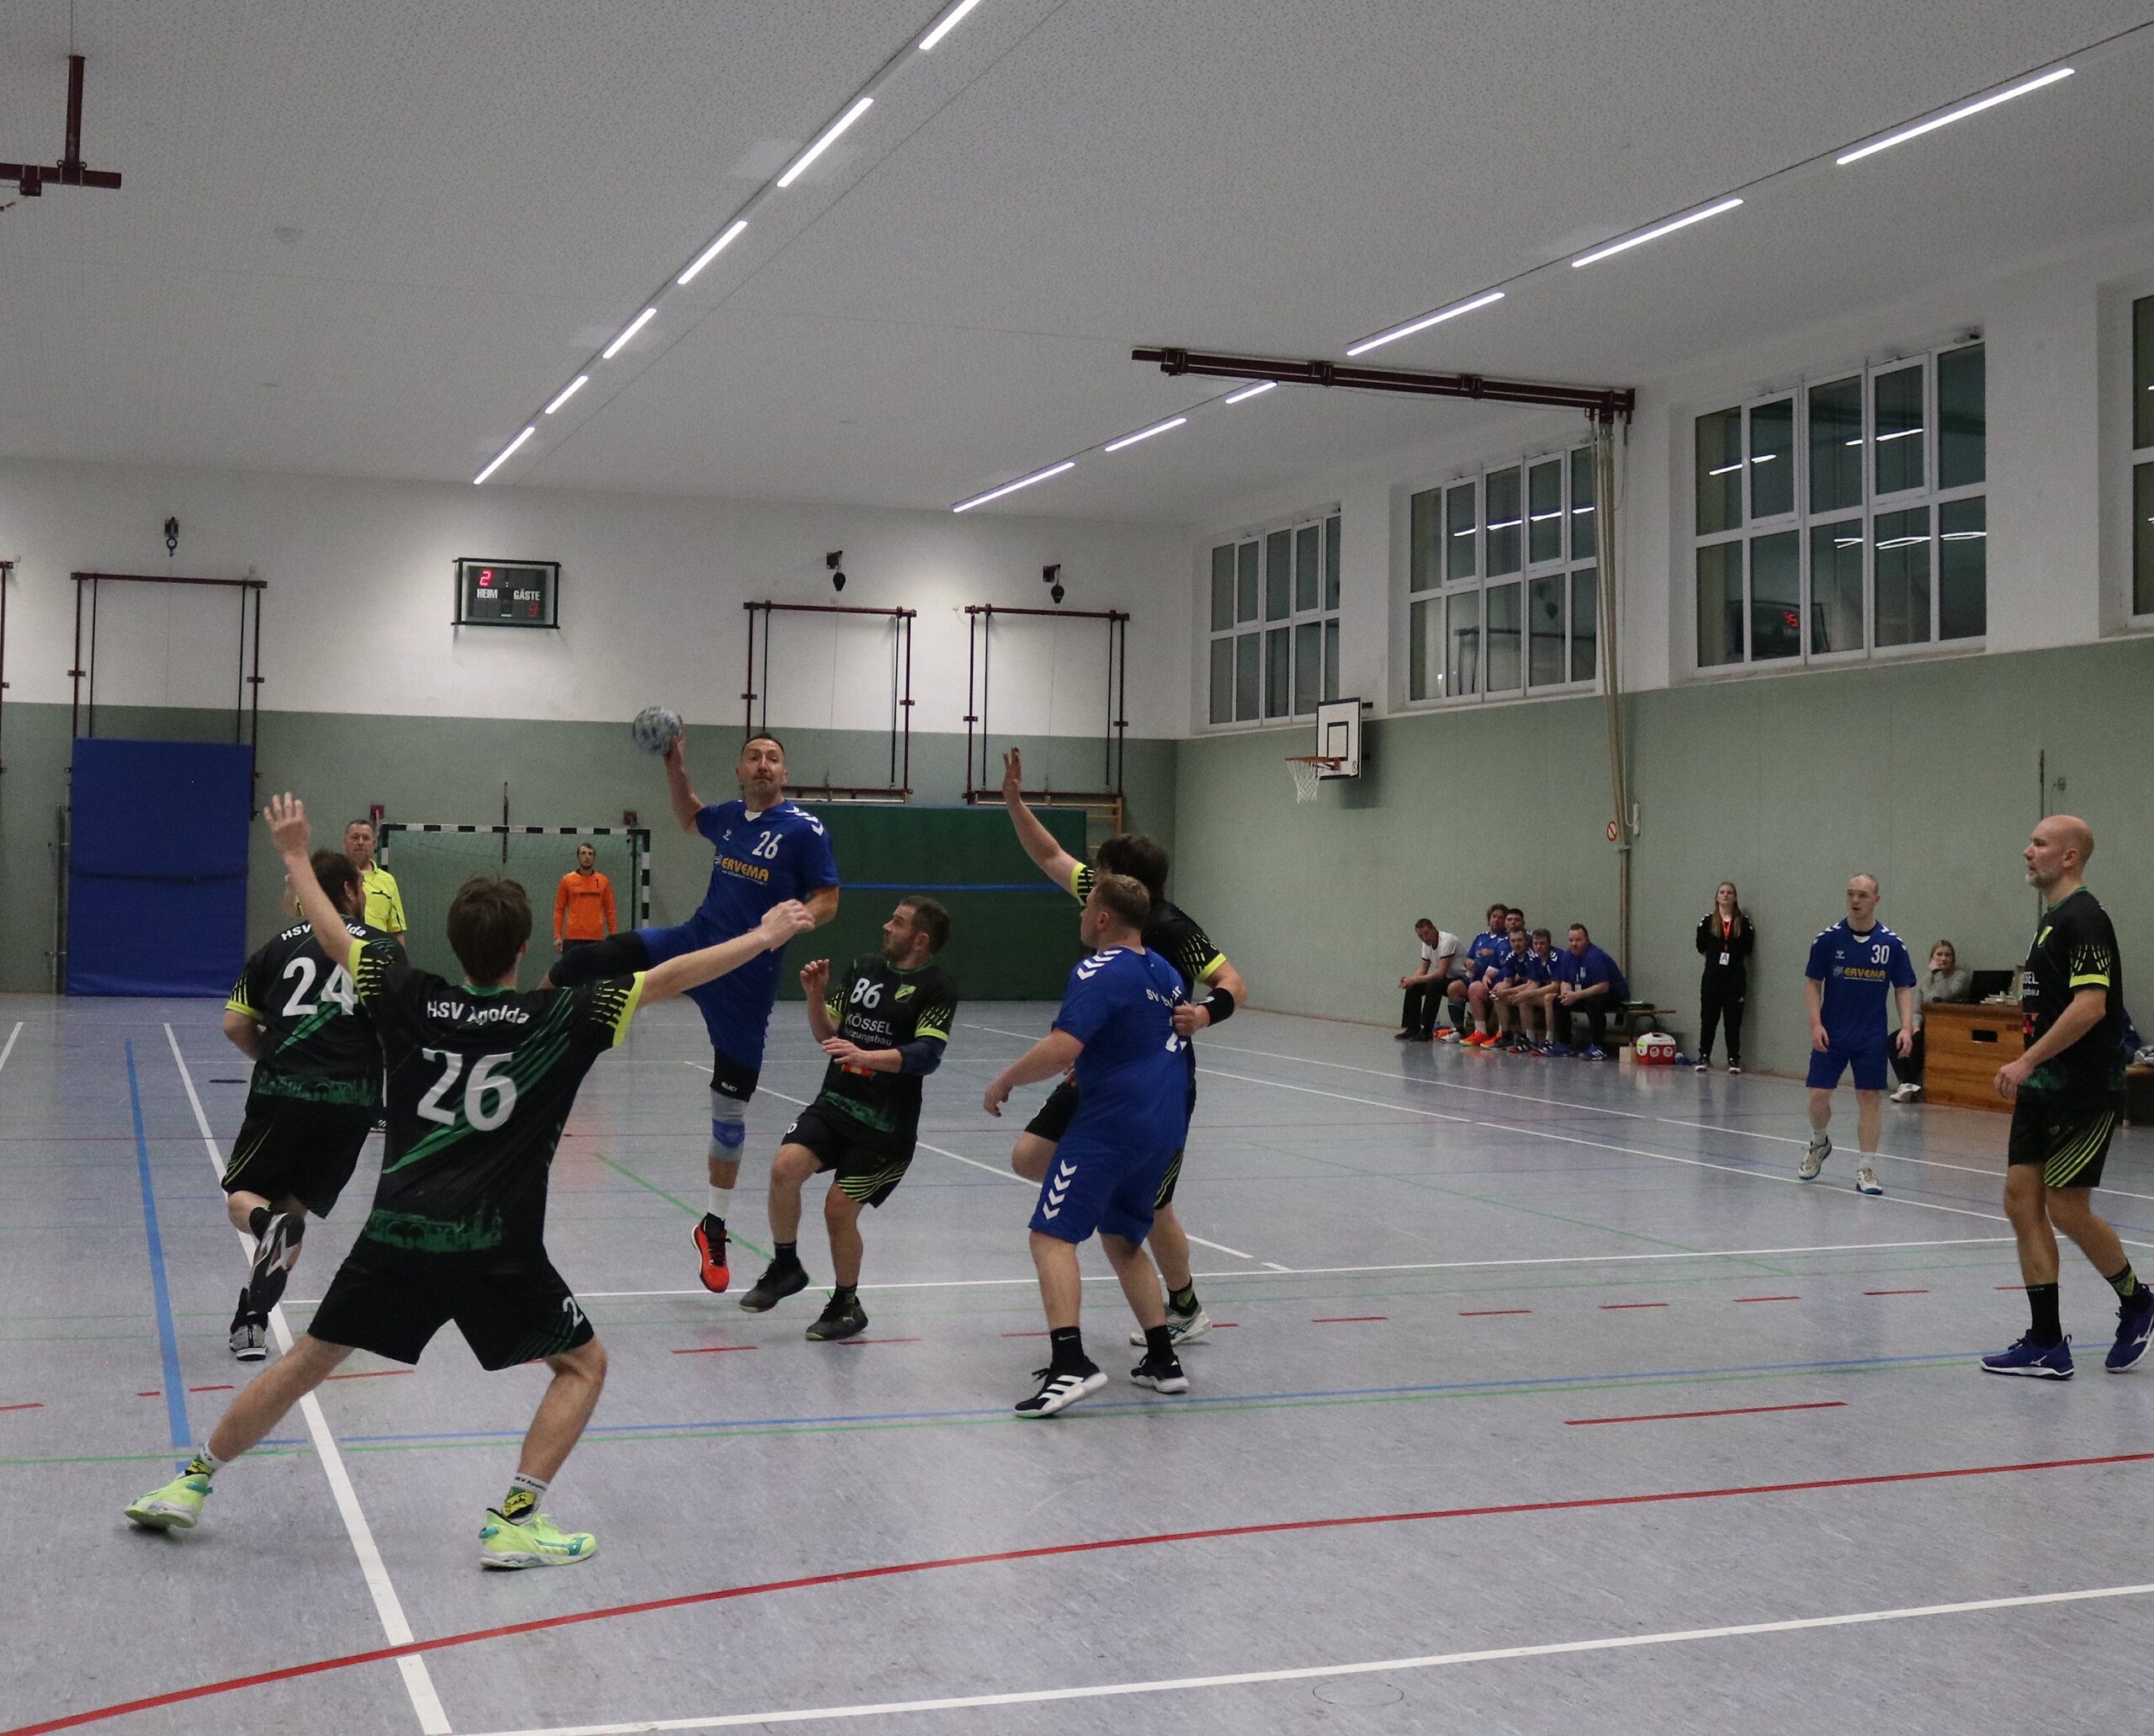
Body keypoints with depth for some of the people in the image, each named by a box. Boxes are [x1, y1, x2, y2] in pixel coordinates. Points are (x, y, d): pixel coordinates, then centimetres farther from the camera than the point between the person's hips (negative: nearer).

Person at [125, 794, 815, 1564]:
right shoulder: (559, 1017, -4)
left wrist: (294, 854, 30)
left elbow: (333, 935, 16)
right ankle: (514, 1522, 3)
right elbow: (666, 979, -3)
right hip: (494, 1247, -3)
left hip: (398, 1231, 4)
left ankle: (191, 1483, 27)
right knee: (582, 1364, 13)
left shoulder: (411, 1001, 3)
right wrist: (764, 937, 5)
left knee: (307, 1361, 20)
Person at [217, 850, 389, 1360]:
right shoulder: (381, 947, 7)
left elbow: (235, 1026, 7)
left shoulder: (280, 945, 12)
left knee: (242, 1199, 16)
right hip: (353, 1099, 0)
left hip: (281, 1092, 0)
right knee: (295, 1205, 15)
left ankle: (270, 1223, -20)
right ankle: (252, 1323, 5)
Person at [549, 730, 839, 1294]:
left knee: (731, 1107, 5)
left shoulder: (804, 829, -8)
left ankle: (714, 1228, 20)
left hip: (749, 978, -4)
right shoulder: (727, 816, 8)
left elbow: (828, 901, -8)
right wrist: (674, 766, 16)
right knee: (581, 963, -19)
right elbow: (689, 816, 31)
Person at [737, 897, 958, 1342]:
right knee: (786, 1167, -18)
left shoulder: (937, 991, -7)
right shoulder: (865, 967, 11)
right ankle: (786, 1267, 4)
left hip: (885, 1125, -5)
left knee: (839, 1209, -7)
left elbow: (926, 1055, -21)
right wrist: (816, 996, -3)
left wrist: (864, 1055, -34)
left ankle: (847, 1305, 17)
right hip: (835, 1102, 5)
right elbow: (828, 1034, 15)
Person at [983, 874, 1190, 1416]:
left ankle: (1070, 1362, -23)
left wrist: (1004, 1081, -11)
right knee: (1122, 1238, 22)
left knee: (1053, 1234, -9)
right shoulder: (1164, 973, 14)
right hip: (1164, 1125, 9)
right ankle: (1163, 1360, 21)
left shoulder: (1100, 972, -14)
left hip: (1112, 1124, -9)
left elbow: (1061, 1048, -25)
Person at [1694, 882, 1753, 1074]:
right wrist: (1715, 957, 4)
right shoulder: (1707, 921, 3)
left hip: (1736, 977, 0)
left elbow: (1748, 948, 5)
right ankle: (1704, 1057, 11)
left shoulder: (1743, 922, 3)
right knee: (1708, 1017, 3)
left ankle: (1734, 1059, 8)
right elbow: (1701, 947, 7)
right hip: (1712, 975, 0)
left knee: (1734, 1019, 1)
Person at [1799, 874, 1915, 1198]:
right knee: (1818, 1096, -1)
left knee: (1868, 1098, -1)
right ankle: (1819, 1144, 29)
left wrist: (1907, 1027, -10)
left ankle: (1866, 1169, 6)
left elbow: (1904, 989, 3)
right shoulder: (1828, 939, -4)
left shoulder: (1892, 944, -3)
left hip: (1871, 1038, 0)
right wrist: (1815, 1023, -9)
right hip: (1830, 1034, 0)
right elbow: (1812, 983, 1)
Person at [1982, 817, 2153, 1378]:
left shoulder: (2084, 918, -14)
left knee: (2067, 1208, -4)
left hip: (2082, 1094, -10)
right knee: (2022, 1202, 4)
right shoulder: (2050, 918, 16)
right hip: (2042, 1090, 10)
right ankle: (2047, 1345, 7)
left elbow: (2090, 1005, -23)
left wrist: (2027, 1061, -23)